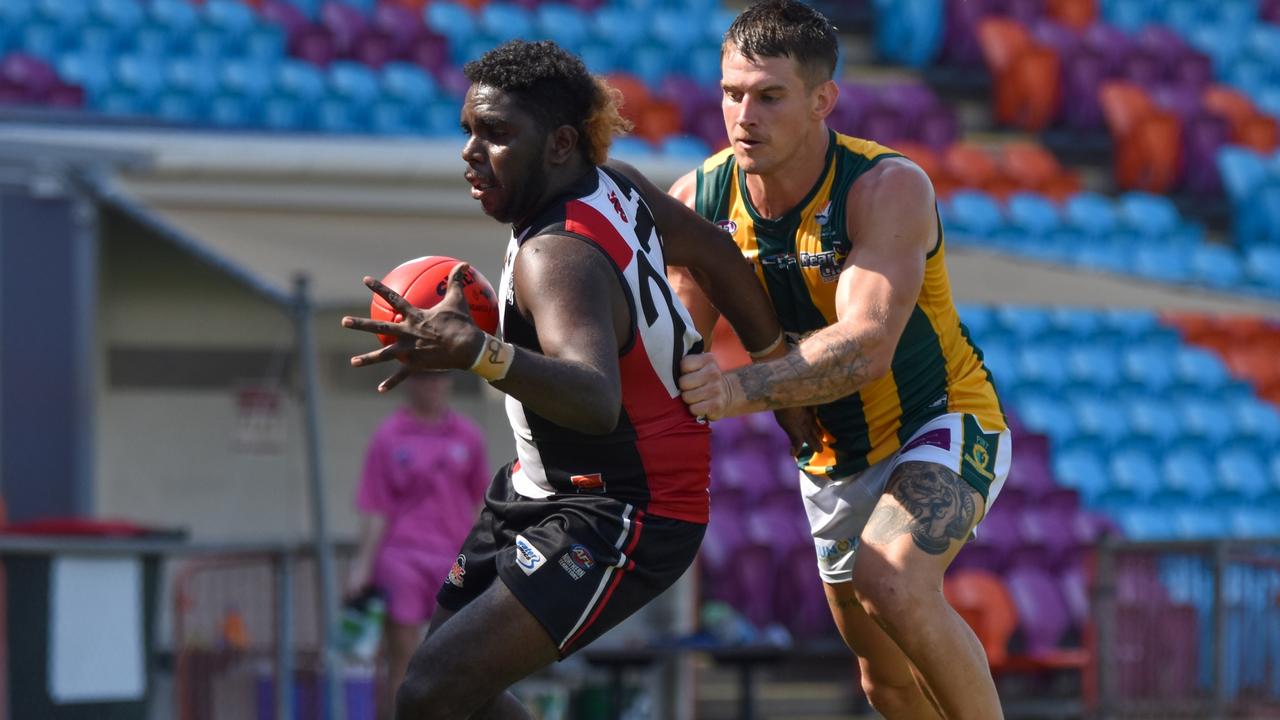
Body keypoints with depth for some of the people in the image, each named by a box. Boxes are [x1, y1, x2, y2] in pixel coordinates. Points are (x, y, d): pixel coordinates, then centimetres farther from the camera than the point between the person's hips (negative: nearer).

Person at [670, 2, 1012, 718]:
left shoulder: (890, 188, -29)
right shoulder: (698, 201, -13)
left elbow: (866, 347, -41)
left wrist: (741, 390, -54)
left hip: (943, 423, -6)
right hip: (834, 459, 6)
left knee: (893, 584, -34)